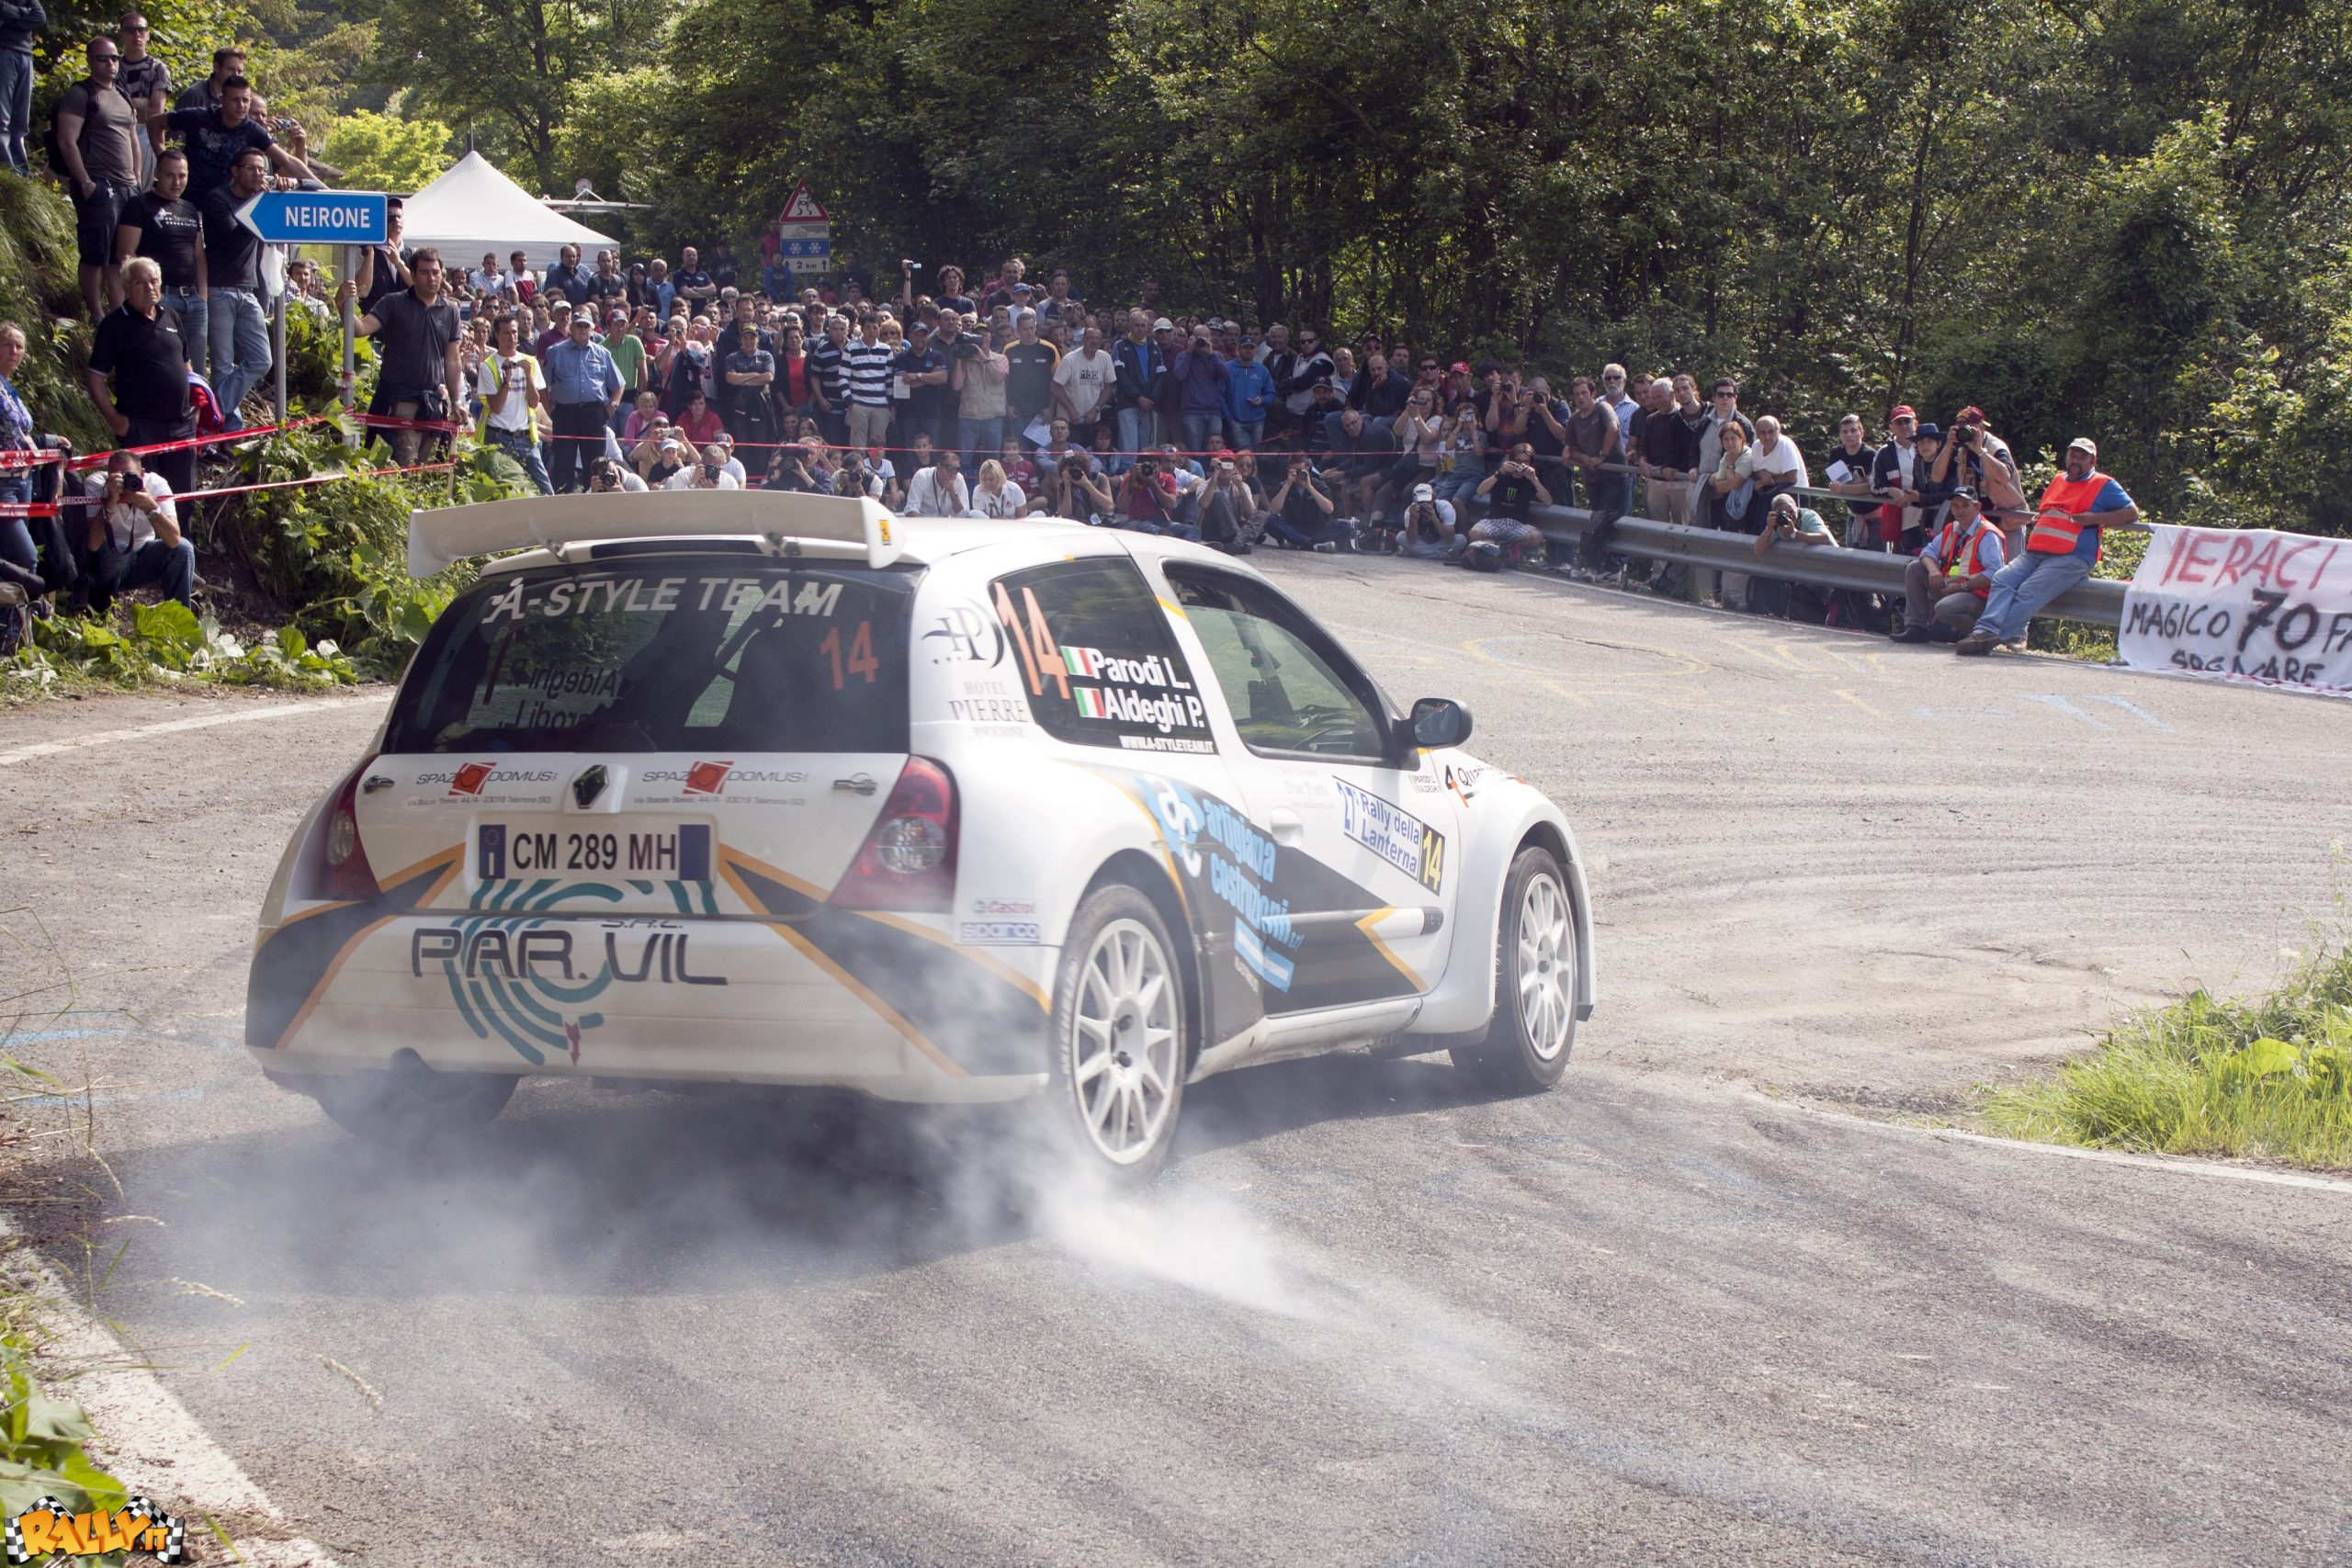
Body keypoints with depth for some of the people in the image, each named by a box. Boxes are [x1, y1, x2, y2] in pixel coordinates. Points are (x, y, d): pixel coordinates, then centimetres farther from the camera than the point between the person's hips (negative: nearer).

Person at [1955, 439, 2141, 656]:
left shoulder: (2103, 486, 9)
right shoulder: (2058, 482, 27)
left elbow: (2132, 512, 3)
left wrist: (2095, 519, -8)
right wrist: (2036, 522, 17)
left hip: (2071, 559, -7)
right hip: (2034, 554, 7)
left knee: (2029, 592, -26)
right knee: (2002, 579, -20)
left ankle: (1991, 638, -37)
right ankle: (1987, 629, -36)